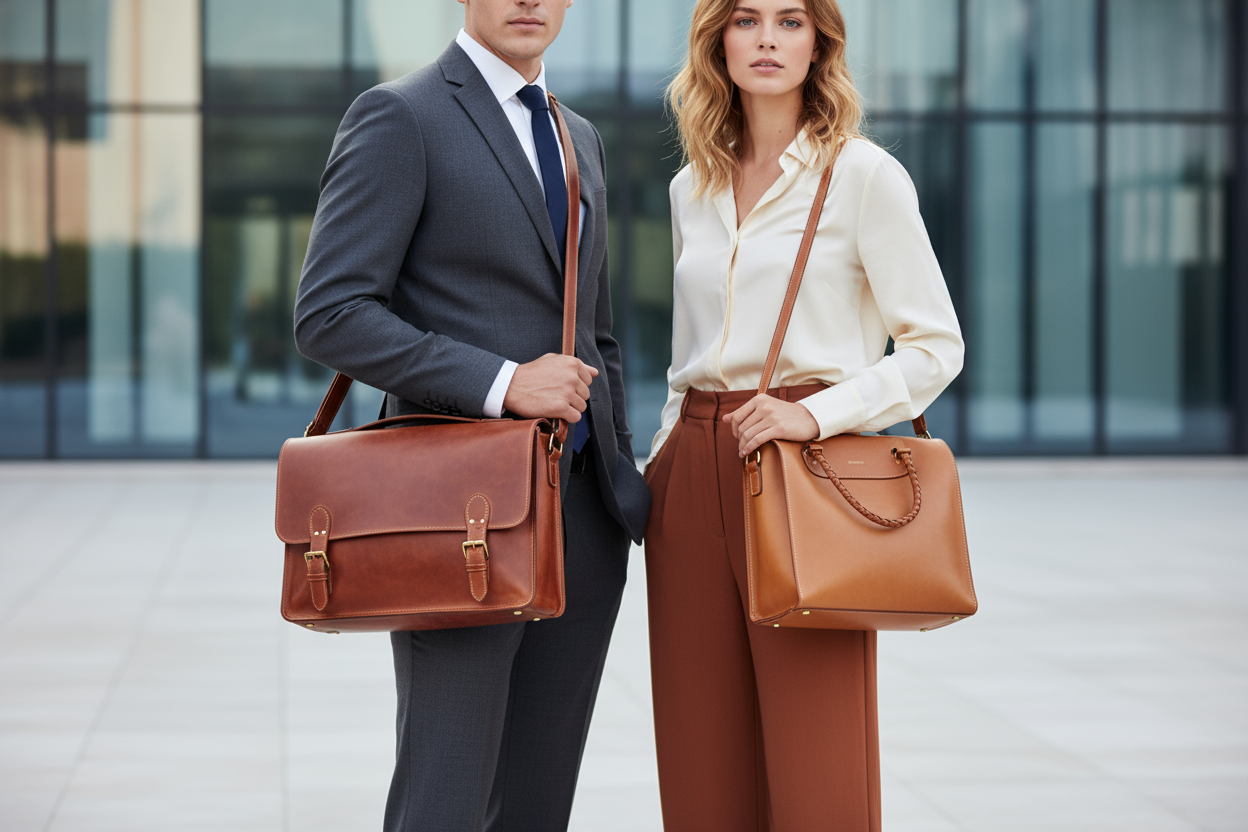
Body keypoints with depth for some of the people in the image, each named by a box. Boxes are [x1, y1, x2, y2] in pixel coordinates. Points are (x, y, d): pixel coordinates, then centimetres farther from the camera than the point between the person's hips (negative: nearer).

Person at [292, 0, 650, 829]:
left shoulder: (581, 138, 18)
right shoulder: (400, 117, -6)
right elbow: (330, 315, -13)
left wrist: (623, 478, 17)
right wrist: (501, 383, -19)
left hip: (582, 513, 7)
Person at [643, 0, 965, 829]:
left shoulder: (864, 176, -2)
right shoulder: (693, 190, 15)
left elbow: (936, 346, -4)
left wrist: (816, 415, -16)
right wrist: (659, 467, 14)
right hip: (693, 479, 5)